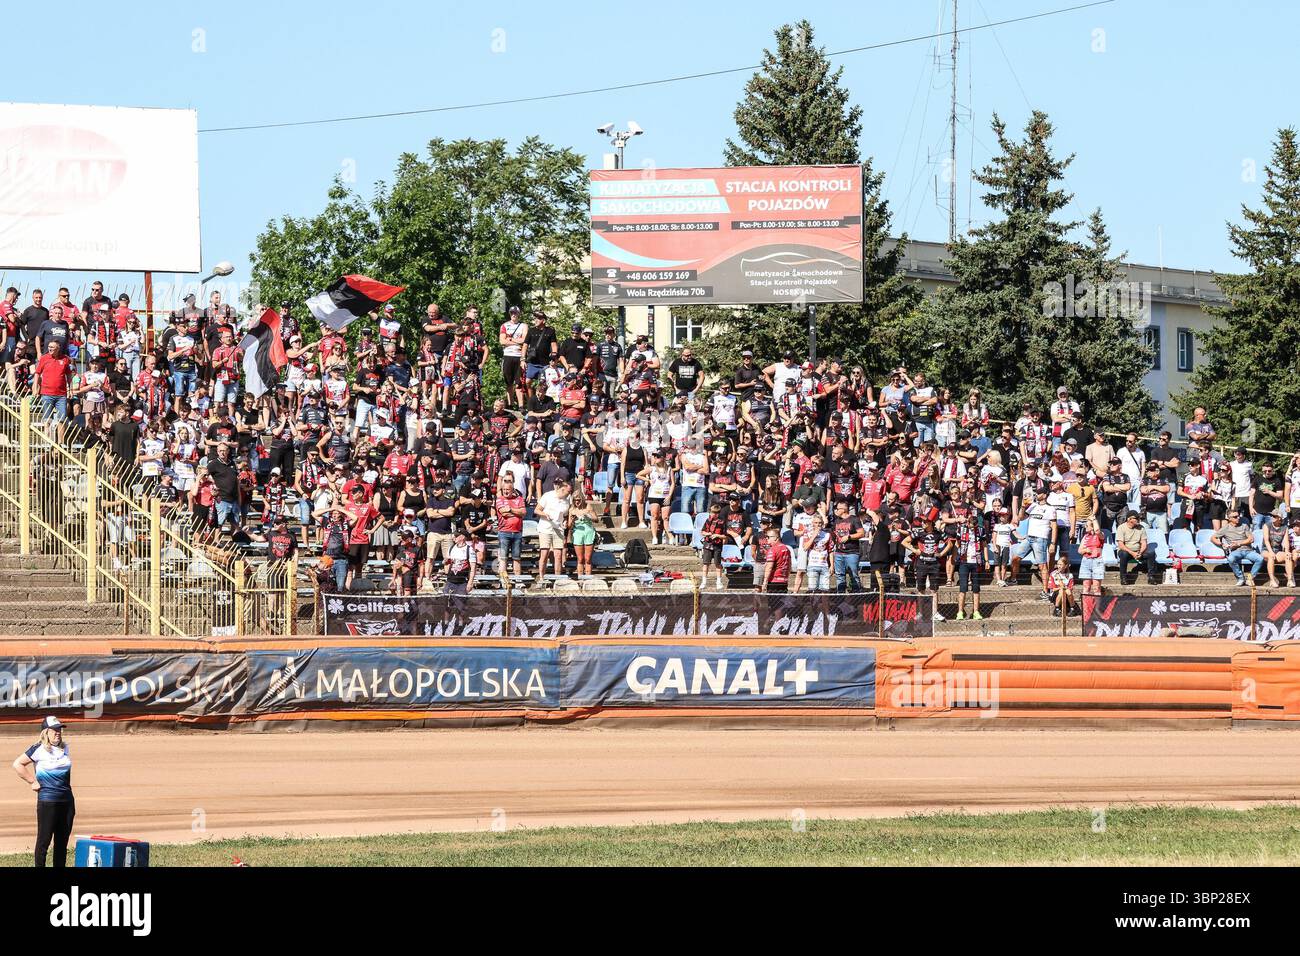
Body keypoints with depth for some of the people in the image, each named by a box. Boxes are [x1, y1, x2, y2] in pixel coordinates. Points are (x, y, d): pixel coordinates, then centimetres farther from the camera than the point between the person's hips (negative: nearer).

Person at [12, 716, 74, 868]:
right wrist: (32, 782, -10)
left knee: (62, 842, 8)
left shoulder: (65, 748, 10)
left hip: (66, 800, 6)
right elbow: (17, 764, -9)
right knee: (44, 840, -4)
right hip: (47, 800, -6)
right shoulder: (38, 749, -8)